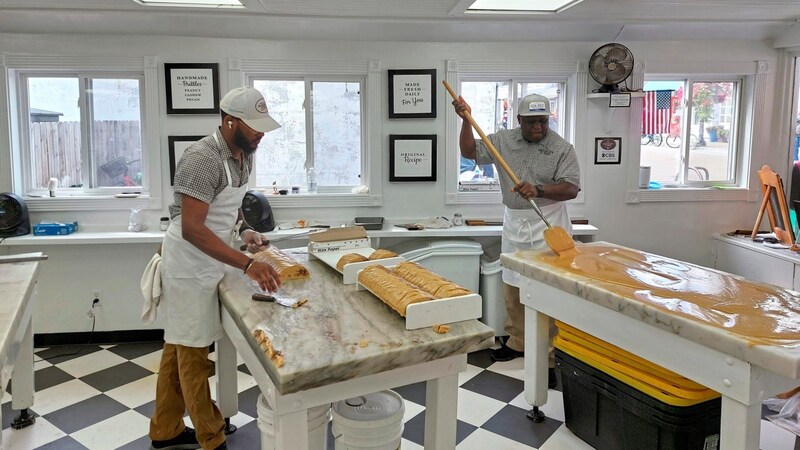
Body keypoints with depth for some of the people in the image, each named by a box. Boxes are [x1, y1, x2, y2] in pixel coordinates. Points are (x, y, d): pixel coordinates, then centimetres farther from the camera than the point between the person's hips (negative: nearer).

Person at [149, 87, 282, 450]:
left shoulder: (244, 155, 3)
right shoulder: (203, 159, -24)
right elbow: (191, 229, -30)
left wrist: (245, 230, 0)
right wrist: (246, 264, -35)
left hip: (207, 263, 9)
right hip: (189, 266, -9)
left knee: (180, 347, 18)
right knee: (193, 352, 3)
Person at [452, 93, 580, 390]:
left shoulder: (562, 148, -8)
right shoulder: (503, 140, 5)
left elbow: (572, 188, -15)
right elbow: (469, 152, 8)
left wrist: (539, 190, -31)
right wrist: (466, 121, -5)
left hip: (548, 226, -5)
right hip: (514, 223, 5)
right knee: (512, 287, 11)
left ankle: (552, 357, 1)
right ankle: (517, 342, 27)